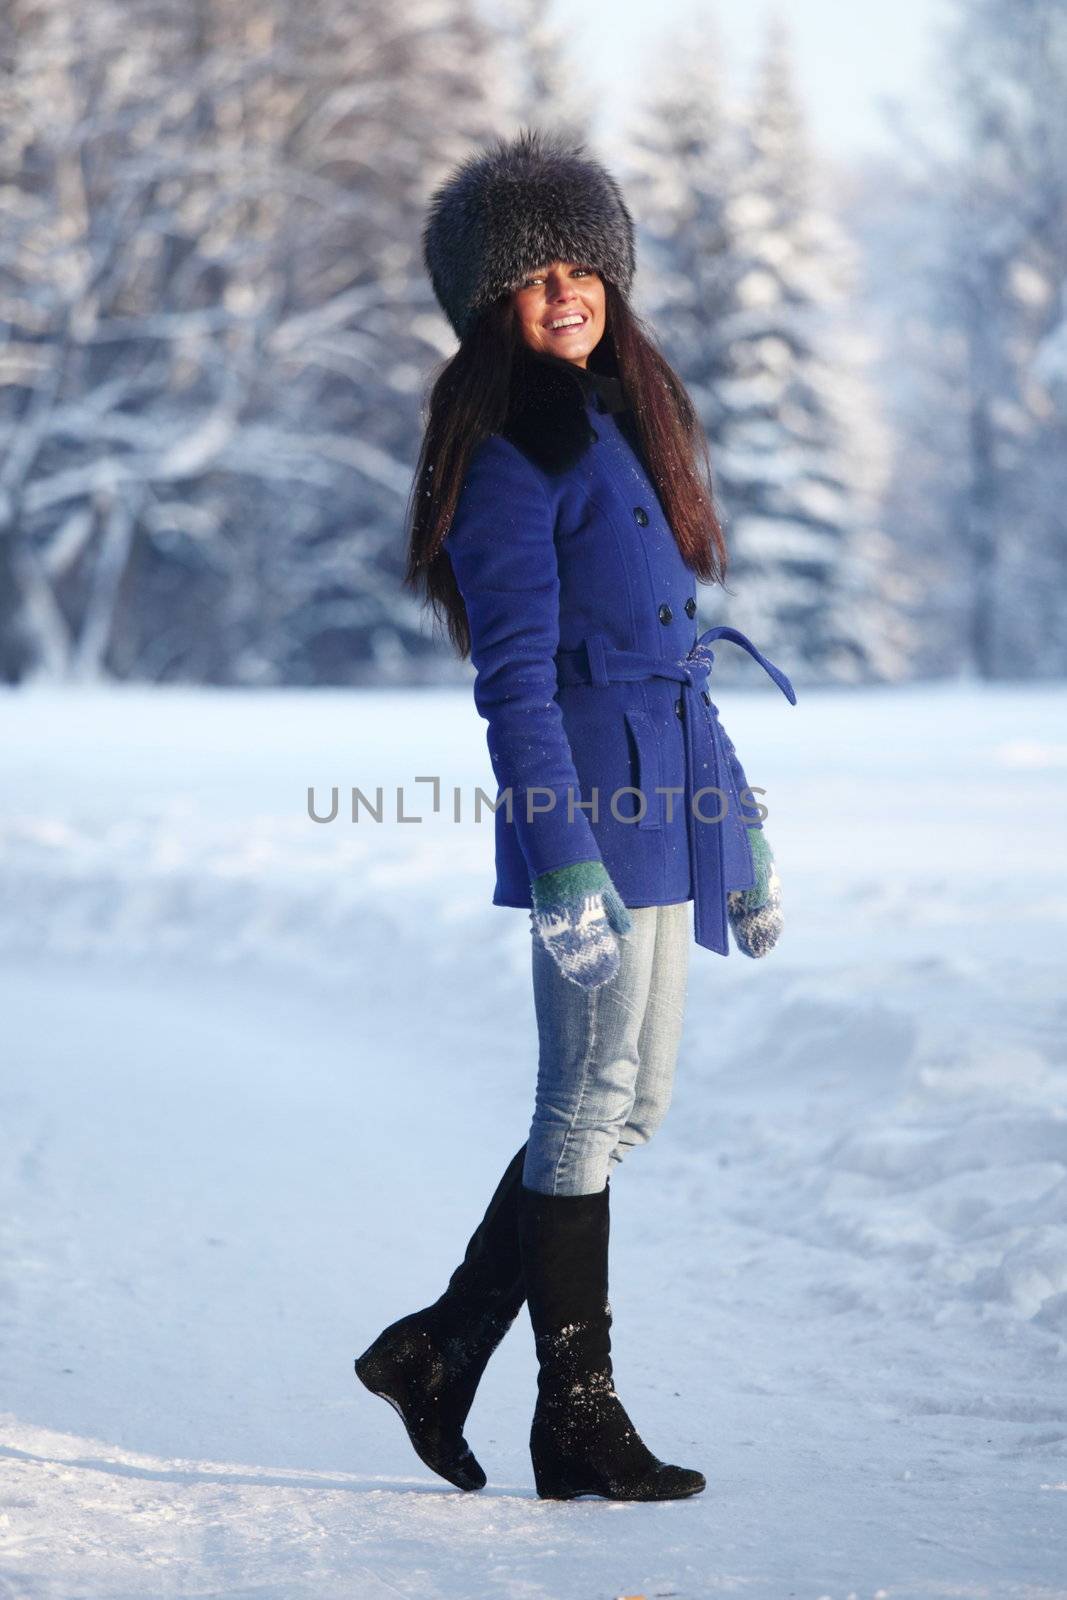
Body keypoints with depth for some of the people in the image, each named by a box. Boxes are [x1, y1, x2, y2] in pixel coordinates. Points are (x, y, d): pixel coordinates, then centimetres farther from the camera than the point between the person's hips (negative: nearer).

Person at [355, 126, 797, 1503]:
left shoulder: (627, 418, 18)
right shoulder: (511, 451, -9)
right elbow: (514, 681, -14)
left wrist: (738, 824, 20)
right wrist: (562, 864, -21)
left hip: (664, 793, 9)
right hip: (585, 794, -9)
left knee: (628, 1105, 12)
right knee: (591, 1104, -2)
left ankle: (440, 1346, 20)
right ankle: (579, 1417, 8)